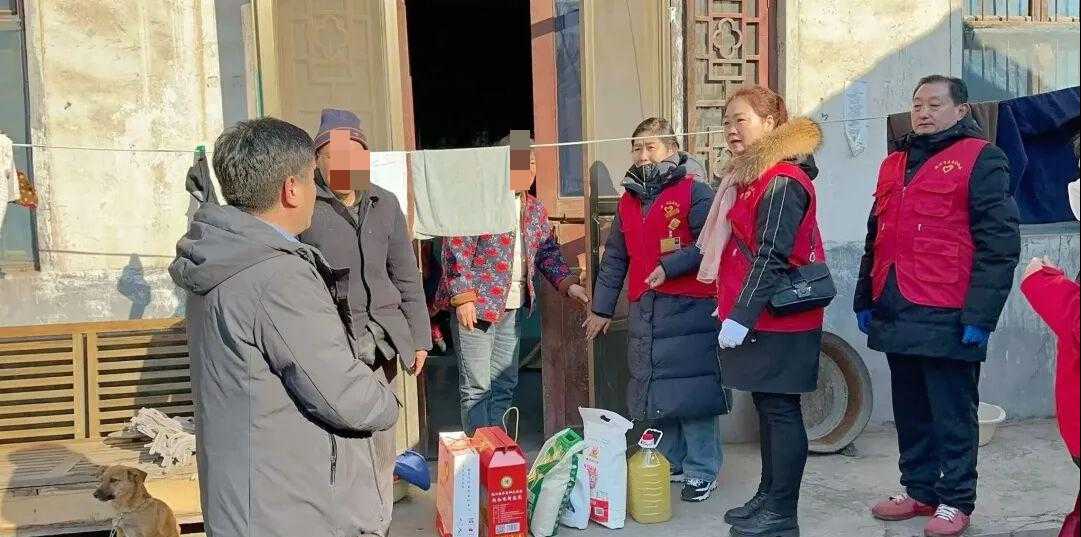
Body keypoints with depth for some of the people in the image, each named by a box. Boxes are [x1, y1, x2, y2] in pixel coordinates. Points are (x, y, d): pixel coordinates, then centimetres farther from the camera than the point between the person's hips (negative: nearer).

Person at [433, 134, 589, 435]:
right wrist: (463, 297, -19)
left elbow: (548, 252, 17)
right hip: (476, 306, -7)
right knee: (476, 387, -2)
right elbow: (455, 250, -14)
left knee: (504, 386, 13)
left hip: (512, 308, 7)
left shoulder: (534, 209, 13)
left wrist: (568, 283, 1)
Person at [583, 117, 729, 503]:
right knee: (654, 388, 11)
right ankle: (669, 463, 24)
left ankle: (701, 471, 4)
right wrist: (601, 308, 21)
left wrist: (670, 266, -19)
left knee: (690, 387, -6)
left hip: (688, 308, -7)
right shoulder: (628, 202, 17)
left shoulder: (694, 191, -4)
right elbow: (614, 259, 21)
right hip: (644, 310, 7)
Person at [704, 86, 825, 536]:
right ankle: (768, 497, 26)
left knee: (780, 410, -2)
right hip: (760, 316, 10)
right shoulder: (753, 176, 15)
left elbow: (771, 257, -21)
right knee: (767, 406, 15)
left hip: (778, 320, -10)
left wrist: (740, 317, -22)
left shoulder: (783, 182, -16)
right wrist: (730, 306, 18)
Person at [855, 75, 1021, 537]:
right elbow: (876, 239, 24)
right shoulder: (894, 164, 17)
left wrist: (980, 315, -17)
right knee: (910, 412, 15)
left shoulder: (980, 160, -4)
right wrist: (866, 299, 20)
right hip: (897, 315, 7)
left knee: (951, 414, 3)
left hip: (947, 318, -7)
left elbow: (999, 244, -11)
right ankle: (919, 491, 28)